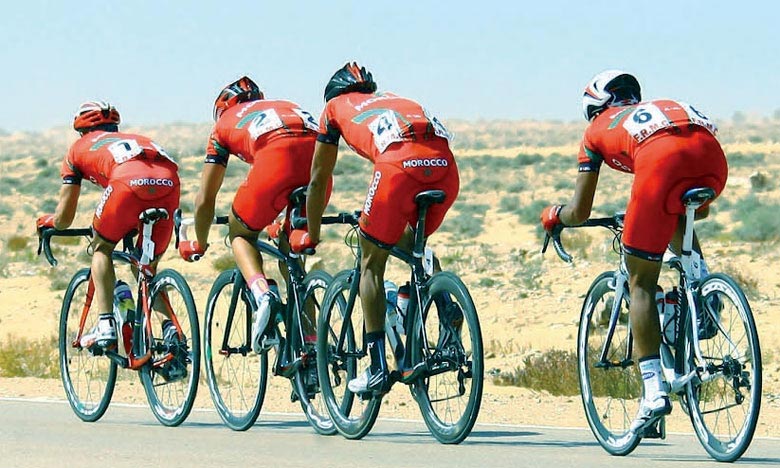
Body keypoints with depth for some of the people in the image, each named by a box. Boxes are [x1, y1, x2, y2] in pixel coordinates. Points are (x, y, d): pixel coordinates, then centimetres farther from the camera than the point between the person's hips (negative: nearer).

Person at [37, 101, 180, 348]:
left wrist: (47, 221, 57)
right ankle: (170, 325, 2)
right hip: (169, 182, 4)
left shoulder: (79, 149, 32)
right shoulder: (135, 139, 43)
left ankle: (106, 326, 8)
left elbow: (64, 219, 33)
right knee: (147, 267, 22)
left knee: (102, 249, 23)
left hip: (129, 182, -4)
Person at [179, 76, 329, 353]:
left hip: (276, 158, -4)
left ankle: (261, 293, -9)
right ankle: (309, 338, 15)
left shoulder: (225, 123, 32)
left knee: (240, 233, 21)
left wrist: (198, 245, 49)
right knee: (291, 250, 23)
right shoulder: (285, 106, 42)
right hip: (318, 156, 4)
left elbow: (205, 199, 33)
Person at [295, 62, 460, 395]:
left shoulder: (336, 107, 30)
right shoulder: (395, 100, 41)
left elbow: (318, 180, 34)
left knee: (372, 263, 12)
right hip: (444, 163, 4)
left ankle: (378, 369, 7)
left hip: (399, 162, -4)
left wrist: (311, 236, 47)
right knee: (412, 245, 30)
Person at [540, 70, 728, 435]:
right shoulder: (660, 108, 43)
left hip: (661, 160, -4)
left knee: (641, 282, 8)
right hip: (713, 157, 4)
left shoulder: (598, 128, 32)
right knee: (678, 217, 39)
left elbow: (580, 212, 32)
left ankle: (654, 390, -1)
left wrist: (554, 215, 53)